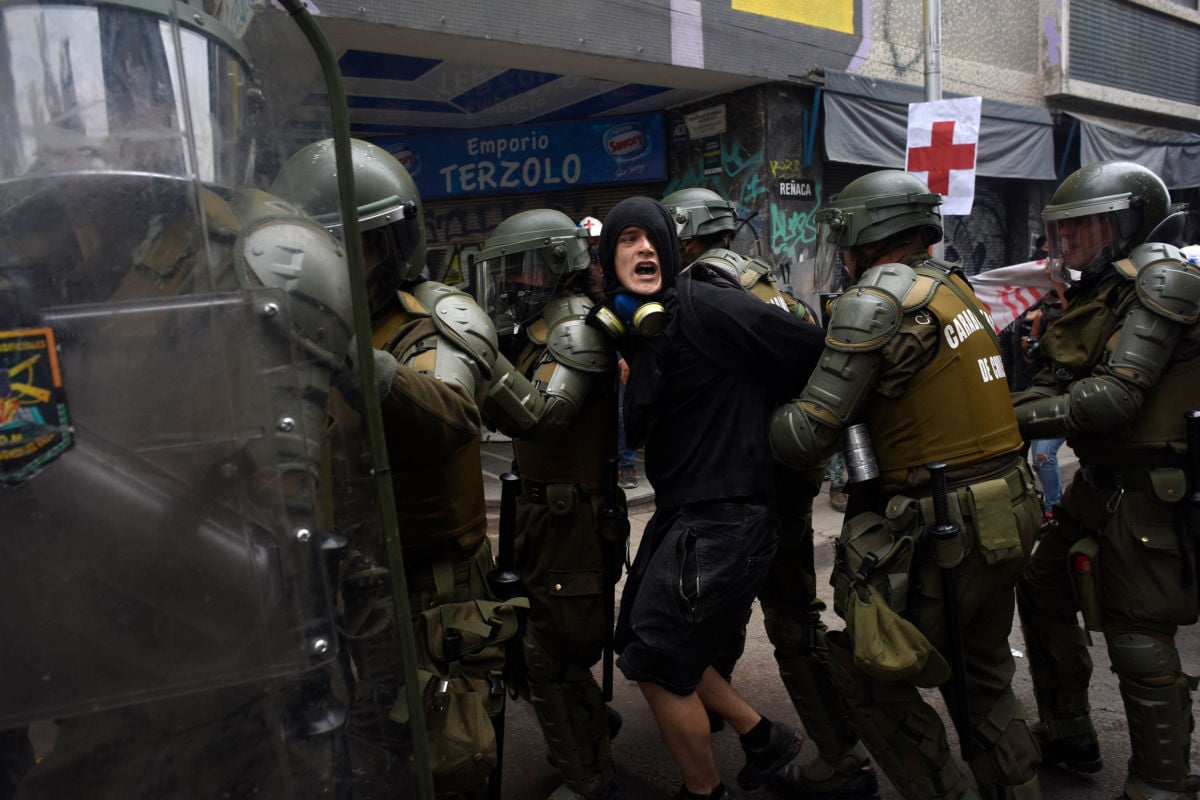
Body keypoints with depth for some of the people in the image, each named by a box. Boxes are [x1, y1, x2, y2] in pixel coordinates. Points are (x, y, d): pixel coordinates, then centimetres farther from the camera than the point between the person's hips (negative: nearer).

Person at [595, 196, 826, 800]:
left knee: (656, 664, 2)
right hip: (680, 511, 10)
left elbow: (809, 350, -18)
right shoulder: (638, 326, 10)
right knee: (639, 639, 20)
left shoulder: (703, 306, -17)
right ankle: (764, 738, 36)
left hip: (724, 518, -9)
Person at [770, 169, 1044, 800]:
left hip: (939, 535, -9)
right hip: (1004, 517, 9)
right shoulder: (952, 285, 10)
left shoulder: (877, 299, -16)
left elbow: (805, 439, -19)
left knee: (874, 684, 8)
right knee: (983, 681, 24)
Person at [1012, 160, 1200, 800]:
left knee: (1139, 639, -2)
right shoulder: (1097, 293, 13)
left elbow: (1114, 397, -25)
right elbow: (1055, 384, 5)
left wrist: (1010, 419, -20)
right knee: (1043, 588, 17)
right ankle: (1066, 736, 34)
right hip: (1100, 480, 10)